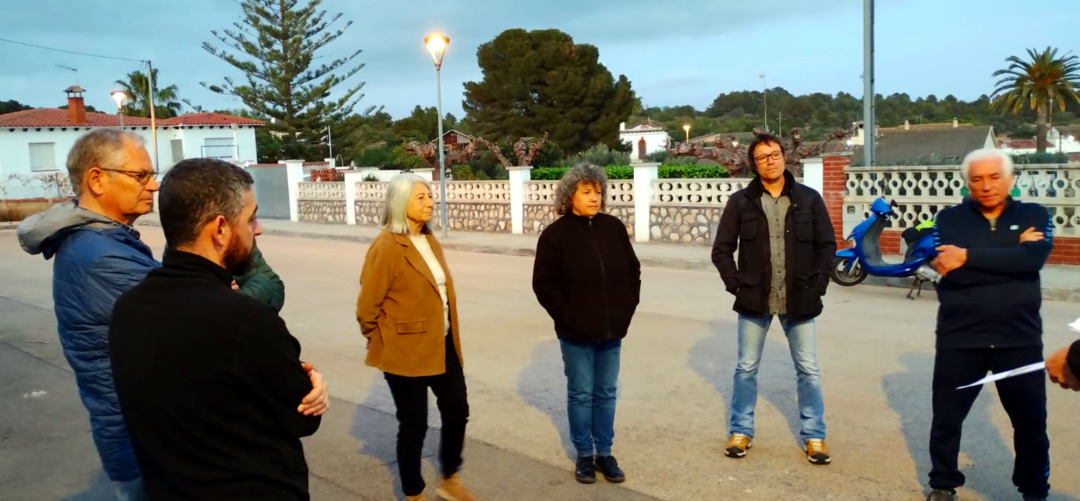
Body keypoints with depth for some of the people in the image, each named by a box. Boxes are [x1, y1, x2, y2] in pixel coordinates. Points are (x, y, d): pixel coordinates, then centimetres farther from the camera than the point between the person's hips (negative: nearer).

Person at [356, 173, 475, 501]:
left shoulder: (430, 241, 9)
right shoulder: (386, 247, -17)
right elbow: (366, 307, -15)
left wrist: (450, 335, 16)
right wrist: (383, 343, -3)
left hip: (442, 345, 8)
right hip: (407, 351, -8)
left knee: (457, 409, 15)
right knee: (414, 424, 6)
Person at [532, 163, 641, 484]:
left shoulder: (614, 227, 3)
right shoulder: (555, 234, -8)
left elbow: (633, 270, 12)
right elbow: (543, 283, -7)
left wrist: (628, 306, 4)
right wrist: (566, 315, -11)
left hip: (612, 330, 4)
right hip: (576, 333, -4)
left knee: (606, 393, 13)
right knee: (580, 394, 7)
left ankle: (604, 452, 26)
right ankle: (584, 455, 22)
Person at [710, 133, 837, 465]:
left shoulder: (809, 199, 1)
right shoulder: (741, 201, -1)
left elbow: (827, 246, 5)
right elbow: (722, 249, 2)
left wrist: (817, 286, -3)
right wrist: (737, 286, -6)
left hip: (799, 300, 1)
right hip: (755, 299, 0)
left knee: (808, 369, 8)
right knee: (746, 369, 9)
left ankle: (813, 436, 21)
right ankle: (740, 432, 23)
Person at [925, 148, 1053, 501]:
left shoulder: (1034, 216, 2)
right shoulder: (950, 219, 0)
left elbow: (1033, 259, -19)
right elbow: (949, 271, -16)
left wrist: (969, 256, -21)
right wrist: (1011, 257, -17)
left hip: (1019, 339, 1)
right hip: (959, 338, 0)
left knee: (1031, 422, 12)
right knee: (946, 418, 10)